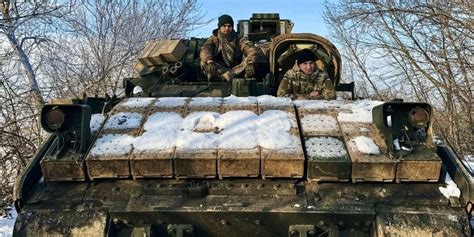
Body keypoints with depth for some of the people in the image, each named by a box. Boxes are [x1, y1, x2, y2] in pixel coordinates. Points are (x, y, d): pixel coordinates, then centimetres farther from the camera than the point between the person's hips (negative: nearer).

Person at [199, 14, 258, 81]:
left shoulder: (239, 39, 6)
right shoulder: (214, 39, 5)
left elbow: (252, 50, -10)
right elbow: (204, 50, -15)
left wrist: (250, 64, -32)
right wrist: (210, 62, -37)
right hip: (219, 69, 0)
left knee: (248, 61, -23)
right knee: (204, 62, -26)